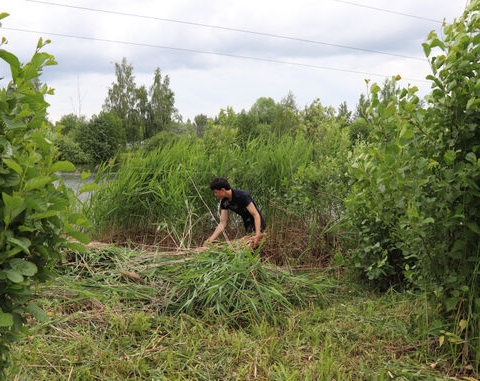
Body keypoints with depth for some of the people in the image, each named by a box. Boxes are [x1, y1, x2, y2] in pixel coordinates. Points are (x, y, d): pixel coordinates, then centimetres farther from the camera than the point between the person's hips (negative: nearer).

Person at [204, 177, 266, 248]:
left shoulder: (242, 196, -26)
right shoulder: (224, 202, -4)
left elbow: (256, 215, -29)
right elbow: (222, 223, -4)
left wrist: (257, 235, -40)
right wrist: (210, 240, -15)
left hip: (257, 225, -7)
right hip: (248, 226, 7)